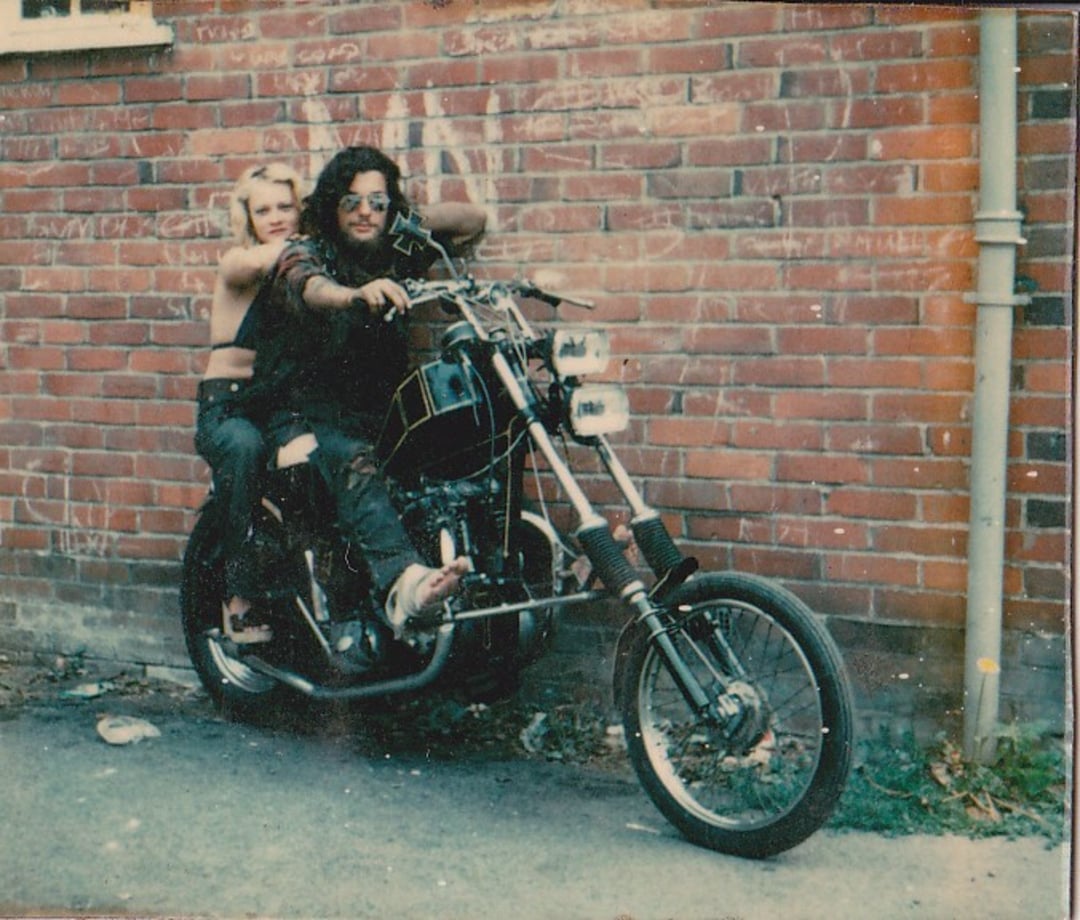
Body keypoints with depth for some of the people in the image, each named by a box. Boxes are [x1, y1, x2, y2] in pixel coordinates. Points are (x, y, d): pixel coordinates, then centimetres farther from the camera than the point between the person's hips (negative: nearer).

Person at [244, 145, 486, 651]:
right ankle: (401, 580, -62)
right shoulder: (304, 253, -1)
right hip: (302, 417, -6)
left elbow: (474, 221, 20)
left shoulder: (398, 255, 13)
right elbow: (309, 287, -28)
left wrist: (419, 220, 0)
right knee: (353, 462, -39)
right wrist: (357, 294, -51)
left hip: (373, 418, 6)